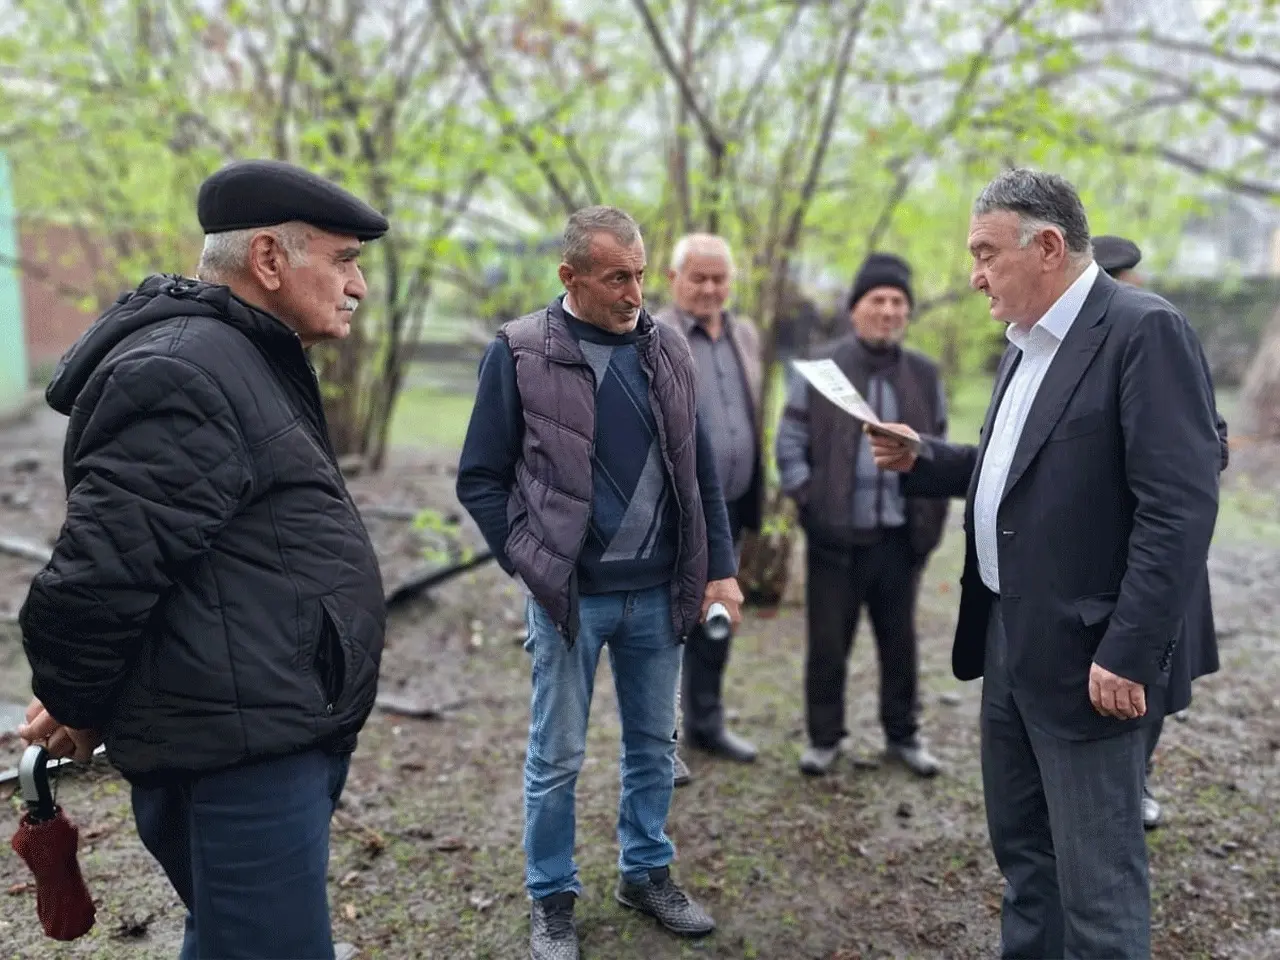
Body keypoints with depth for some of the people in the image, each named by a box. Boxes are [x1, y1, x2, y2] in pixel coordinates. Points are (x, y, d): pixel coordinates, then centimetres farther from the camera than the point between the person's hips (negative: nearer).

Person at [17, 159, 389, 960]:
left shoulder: (250, 361, 15)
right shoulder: (184, 374, -19)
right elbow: (103, 567, -23)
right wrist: (75, 707, -6)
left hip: (283, 734, 10)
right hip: (238, 750, -10)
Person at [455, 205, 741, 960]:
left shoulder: (669, 351, 5)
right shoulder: (520, 353, -7)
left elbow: (701, 472, 8)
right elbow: (481, 479, -4)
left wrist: (720, 569, 4)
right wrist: (533, 564, -9)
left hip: (659, 593, 4)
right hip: (569, 594, -3)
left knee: (655, 744, 16)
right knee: (558, 757, 9)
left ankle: (648, 872, 36)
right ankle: (552, 898, 28)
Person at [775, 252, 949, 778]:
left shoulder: (924, 375, 7)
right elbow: (790, 443, 1)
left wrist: (932, 519, 6)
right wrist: (808, 503, -8)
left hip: (899, 537, 3)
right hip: (835, 537, -2)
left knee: (900, 640, 14)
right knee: (828, 642, 7)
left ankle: (903, 734, 30)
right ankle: (824, 736, 23)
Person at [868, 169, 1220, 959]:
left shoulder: (1145, 331, -15)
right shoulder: (1027, 343, 13)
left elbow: (1180, 506, -21)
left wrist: (1129, 653, -22)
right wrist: (922, 460, 6)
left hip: (1085, 656, -9)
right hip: (1009, 641, 9)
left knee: (1095, 879, 4)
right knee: (1021, 847, 22)